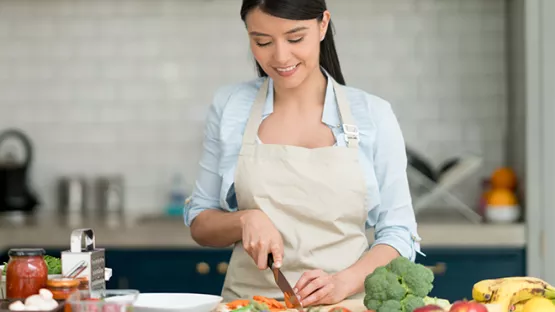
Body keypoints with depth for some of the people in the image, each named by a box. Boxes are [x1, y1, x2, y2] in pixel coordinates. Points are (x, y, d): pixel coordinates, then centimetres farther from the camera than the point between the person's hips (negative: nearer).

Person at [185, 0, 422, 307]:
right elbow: (200, 224, 10)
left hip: (345, 303, -1)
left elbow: (398, 234, 2)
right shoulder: (229, 106, 3)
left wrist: (344, 282, -15)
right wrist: (245, 220, -10)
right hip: (248, 301, 2)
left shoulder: (372, 115, 1)